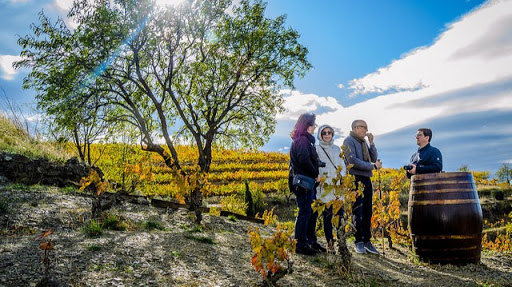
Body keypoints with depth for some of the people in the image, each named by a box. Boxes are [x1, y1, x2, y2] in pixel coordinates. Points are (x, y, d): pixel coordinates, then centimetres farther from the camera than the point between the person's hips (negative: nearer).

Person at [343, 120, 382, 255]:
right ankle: (359, 242, 2)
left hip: (367, 180, 7)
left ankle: (367, 241, 13)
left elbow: (374, 158, 15)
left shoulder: (364, 142, 20)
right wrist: (373, 166, -12)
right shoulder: (349, 141, -3)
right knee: (358, 212, -5)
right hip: (356, 179, -7)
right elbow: (352, 160, -15)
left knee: (367, 212, 7)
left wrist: (371, 143, 7)